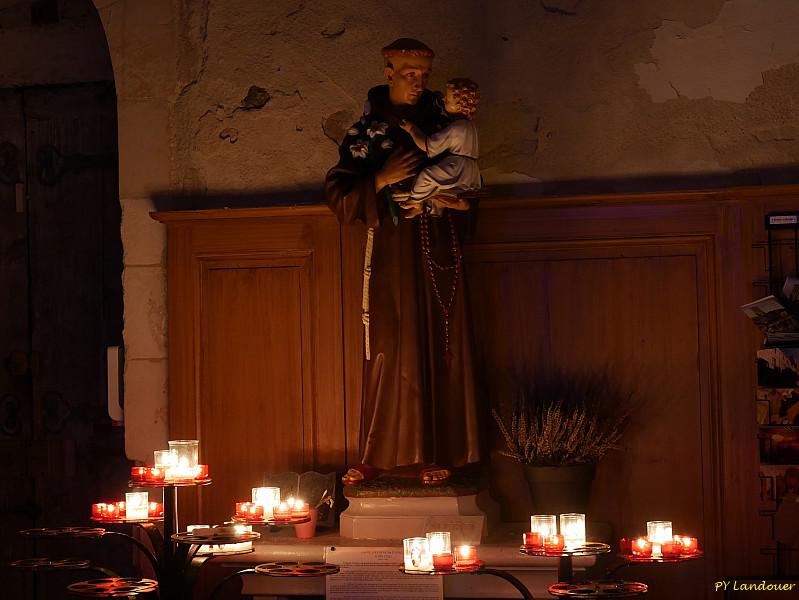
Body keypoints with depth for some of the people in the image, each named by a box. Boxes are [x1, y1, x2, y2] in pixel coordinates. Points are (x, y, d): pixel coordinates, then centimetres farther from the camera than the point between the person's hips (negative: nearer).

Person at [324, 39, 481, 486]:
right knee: (390, 349, -2)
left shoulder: (438, 120, 9)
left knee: (438, 347, 0)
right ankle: (379, 455, 4)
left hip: (438, 247, 2)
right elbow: (339, 198, -3)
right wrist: (380, 181, -17)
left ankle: (436, 453, 4)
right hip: (393, 251, -2)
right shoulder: (365, 132, 3)